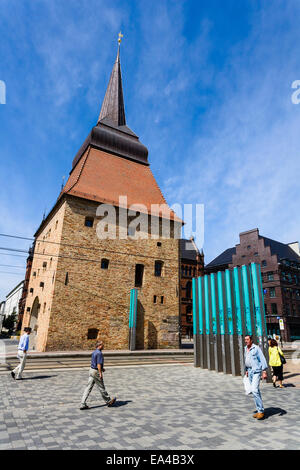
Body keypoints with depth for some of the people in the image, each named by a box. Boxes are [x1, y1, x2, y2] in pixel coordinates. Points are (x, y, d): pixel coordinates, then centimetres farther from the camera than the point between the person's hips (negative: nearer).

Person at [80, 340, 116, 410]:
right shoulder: (99, 353, -19)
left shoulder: (94, 352, 11)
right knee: (101, 387, 6)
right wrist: (100, 373, -22)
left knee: (89, 388, 8)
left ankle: (83, 404, 6)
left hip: (91, 370, 9)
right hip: (96, 371, -9)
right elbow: (99, 364, -23)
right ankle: (108, 401, 22)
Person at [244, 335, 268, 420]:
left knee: (254, 390, -17)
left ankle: (261, 411, -8)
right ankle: (260, 410, 20)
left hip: (256, 371, -8)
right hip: (250, 371, 8)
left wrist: (264, 371, -20)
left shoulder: (256, 348, -10)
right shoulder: (246, 349, 12)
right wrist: (246, 370, 22)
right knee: (255, 391, 12)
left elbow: (263, 360, -14)